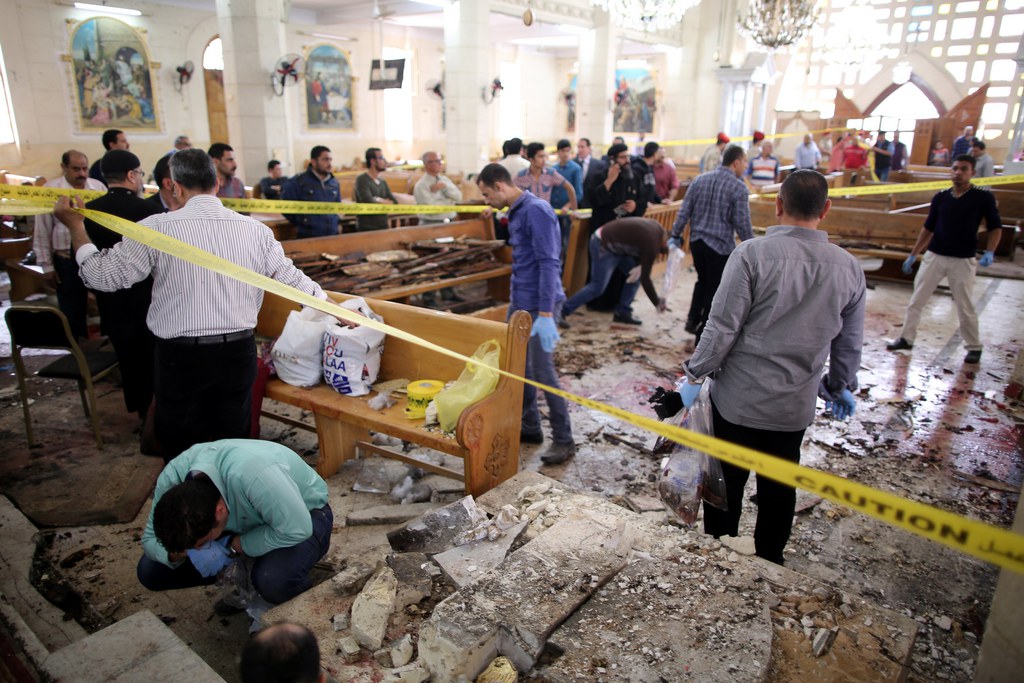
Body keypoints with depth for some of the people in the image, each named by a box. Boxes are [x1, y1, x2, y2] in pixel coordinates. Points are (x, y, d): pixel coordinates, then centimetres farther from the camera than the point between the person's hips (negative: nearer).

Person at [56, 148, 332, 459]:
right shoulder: (254, 229, -5)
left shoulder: (157, 229, -11)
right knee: (234, 438, 17)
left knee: (182, 447, 16)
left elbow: (103, 276, -4)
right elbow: (292, 279, 2)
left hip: (181, 355, -2)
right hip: (238, 352, 2)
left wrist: (75, 227, 10)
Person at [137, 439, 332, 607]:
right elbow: (150, 539, -10)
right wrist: (184, 553, -31)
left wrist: (232, 547, -28)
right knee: (149, 570, -5)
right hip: (245, 522, 6)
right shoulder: (172, 476, -24)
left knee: (273, 581, -36)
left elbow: (296, 529, -35)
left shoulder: (255, 475, -43)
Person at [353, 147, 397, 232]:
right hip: (366, 229, -6)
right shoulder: (362, 180, -9)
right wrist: (385, 202, -1)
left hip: (383, 227, 7)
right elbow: (369, 203, -19)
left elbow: (394, 203, 8)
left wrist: (379, 200, -8)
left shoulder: (382, 182, 13)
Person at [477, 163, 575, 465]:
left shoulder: (537, 211, -17)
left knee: (542, 371, -6)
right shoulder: (515, 213, 12)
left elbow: (548, 264, -23)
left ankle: (564, 440, 7)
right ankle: (530, 427, 30)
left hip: (539, 305, -10)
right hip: (519, 302, 10)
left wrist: (545, 315, -27)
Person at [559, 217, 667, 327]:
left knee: (637, 275, 6)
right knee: (597, 288, -11)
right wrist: (657, 303, -12)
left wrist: (640, 266, -6)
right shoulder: (652, 243, -25)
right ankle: (561, 312, -4)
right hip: (603, 245, -10)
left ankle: (622, 313, 12)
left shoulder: (657, 229, 1)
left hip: (615, 245, 10)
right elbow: (645, 278, -21)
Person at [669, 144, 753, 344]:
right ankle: (703, 333, 16)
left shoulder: (699, 180, 3)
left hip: (697, 241, 6)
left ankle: (693, 320, 25)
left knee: (703, 281, 26)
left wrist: (675, 235, 11)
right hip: (721, 245, -5)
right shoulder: (738, 188, -12)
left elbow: (684, 211, 3)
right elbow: (742, 224, -11)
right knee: (714, 289, 8)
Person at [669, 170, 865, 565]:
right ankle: (769, 561, 37)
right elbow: (849, 344, 9)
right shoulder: (848, 268, 0)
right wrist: (841, 387, 25)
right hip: (796, 404, 4)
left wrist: (694, 376, -6)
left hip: (738, 398, -4)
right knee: (779, 487, 20)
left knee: (727, 481, 13)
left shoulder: (752, 254, -16)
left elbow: (722, 327, -17)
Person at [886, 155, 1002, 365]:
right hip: (934, 256, 3)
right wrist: (913, 255, 8)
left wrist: (989, 252, -16)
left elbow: (995, 227, -1)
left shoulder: (983, 197, -5)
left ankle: (974, 347, 19)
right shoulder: (940, 197, 4)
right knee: (916, 300, 4)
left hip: (963, 260, -3)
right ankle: (906, 338, 15)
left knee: (965, 307, 4)